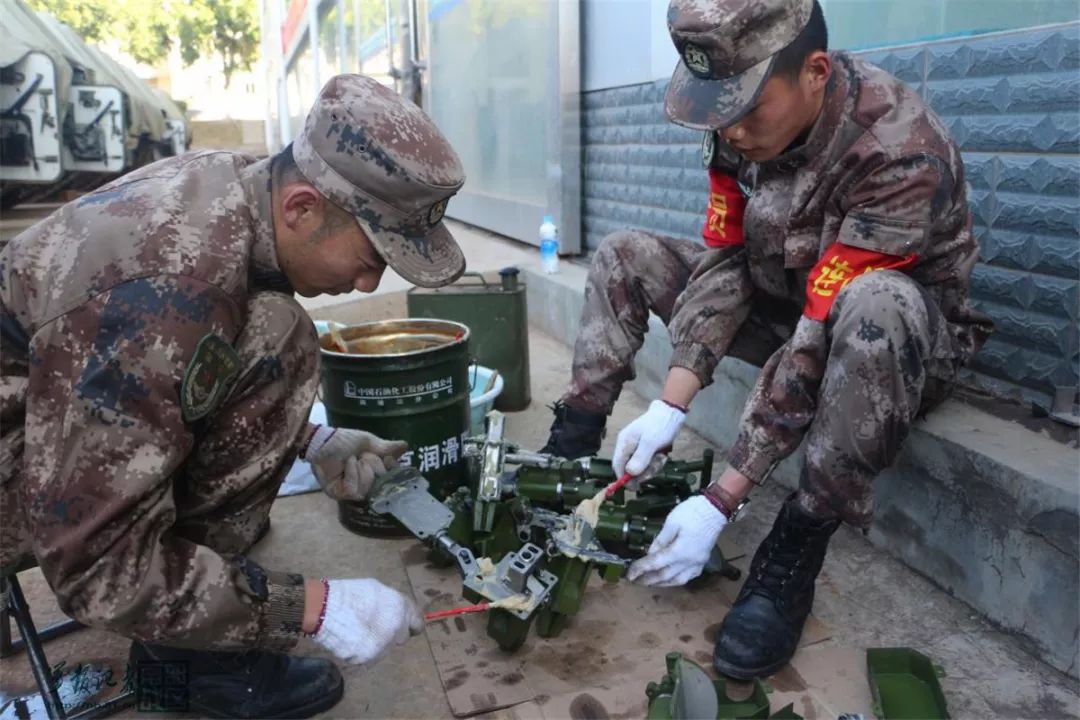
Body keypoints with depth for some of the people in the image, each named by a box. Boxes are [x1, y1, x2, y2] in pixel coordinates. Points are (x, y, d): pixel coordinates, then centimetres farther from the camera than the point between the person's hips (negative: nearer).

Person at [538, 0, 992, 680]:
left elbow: (819, 341, -35)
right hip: (782, 303, 6)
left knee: (873, 307, -42)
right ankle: (570, 453, -2)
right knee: (624, 255, -1)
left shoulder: (902, 153, -31)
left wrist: (722, 500, -34)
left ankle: (794, 554, -25)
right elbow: (724, 261, -12)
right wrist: (669, 405, -22)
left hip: (910, 338, -6)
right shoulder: (743, 118, -12)